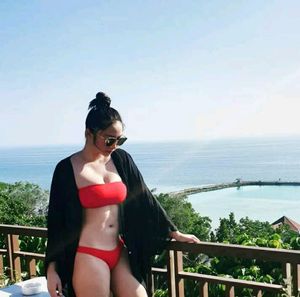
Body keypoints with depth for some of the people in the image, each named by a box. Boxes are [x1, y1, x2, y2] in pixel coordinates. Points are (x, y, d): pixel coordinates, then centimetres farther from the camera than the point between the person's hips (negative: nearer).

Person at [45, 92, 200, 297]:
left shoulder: (121, 159, 4)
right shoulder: (67, 169, -7)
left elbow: (144, 199, 10)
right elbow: (57, 220, -3)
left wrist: (174, 233, 12)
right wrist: (52, 269, -5)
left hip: (120, 255, 5)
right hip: (88, 258, -4)